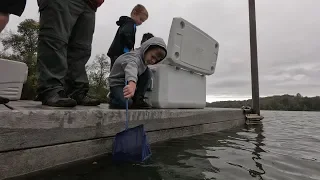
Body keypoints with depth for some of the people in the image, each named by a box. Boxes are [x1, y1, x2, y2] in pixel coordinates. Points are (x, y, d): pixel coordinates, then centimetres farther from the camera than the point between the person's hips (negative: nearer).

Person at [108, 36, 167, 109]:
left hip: (128, 83, 7)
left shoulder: (144, 59, -3)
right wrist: (132, 85, -74)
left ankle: (137, 100, -7)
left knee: (147, 73, -13)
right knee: (126, 103, -30)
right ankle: (113, 99, 6)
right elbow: (131, 69, -55)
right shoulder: (134, 57, -34)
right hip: (117, 84, -7)